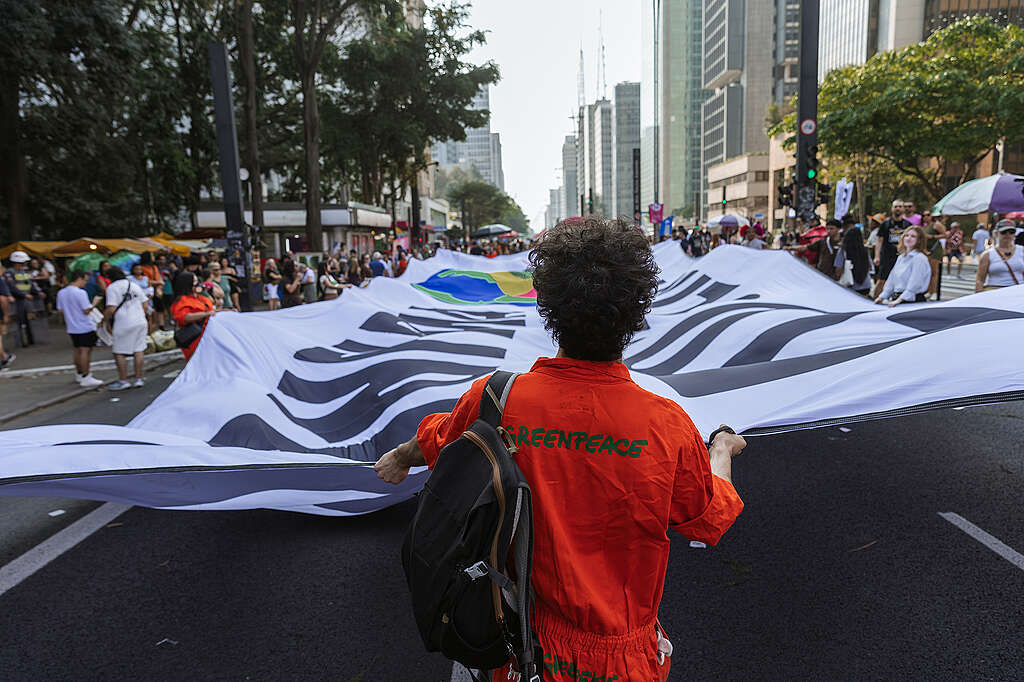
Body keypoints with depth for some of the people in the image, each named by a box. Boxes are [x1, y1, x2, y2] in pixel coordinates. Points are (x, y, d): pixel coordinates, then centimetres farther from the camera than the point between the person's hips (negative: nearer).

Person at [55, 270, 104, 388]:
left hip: (72, 328, 8)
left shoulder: (61, 293, 6)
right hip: (85, 327, -8)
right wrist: (94, 303, -2)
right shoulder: (80, 293, -17)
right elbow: (87, 310, -18)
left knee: (77, 350, 19)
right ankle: (85, 378, -6)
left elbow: (61, 310, 12)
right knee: (86, 351, -5)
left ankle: (79, 374, 32)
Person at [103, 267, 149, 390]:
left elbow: (111, 309, -13)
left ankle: (123, 381, 4)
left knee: (119, 353, 2)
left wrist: (106, 321, 1)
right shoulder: (134, 285, 13)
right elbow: (144, 304, 13)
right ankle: (138, 379, 11)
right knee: (138, 350, 8)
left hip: (123, 324, -6)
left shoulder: (112, 287, -5)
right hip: (140, 322, 6)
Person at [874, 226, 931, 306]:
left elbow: (914, 284, -15)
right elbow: (892, 278, 22)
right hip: (896, 298, 7)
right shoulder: (901, 257, 19)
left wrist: (899, 300, -21)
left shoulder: (920, 258, -6)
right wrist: (882, 296, 14)